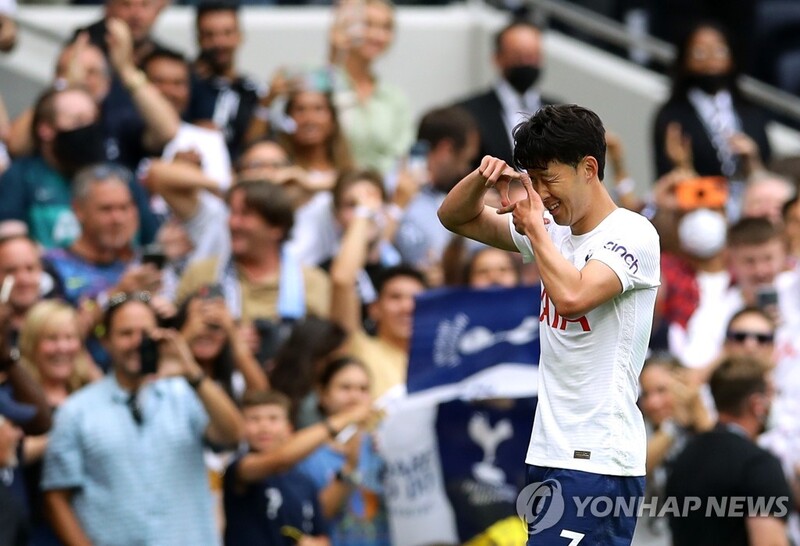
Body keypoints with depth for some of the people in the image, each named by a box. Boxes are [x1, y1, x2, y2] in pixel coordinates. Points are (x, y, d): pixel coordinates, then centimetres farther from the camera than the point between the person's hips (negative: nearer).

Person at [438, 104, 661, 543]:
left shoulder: (632, 235, -10)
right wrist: (483, 177, 2)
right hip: (549, 456, 8)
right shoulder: (554, 230, 15)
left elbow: (572, 295, -27)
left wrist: (533, 226, -12)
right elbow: (455, 218, 23)